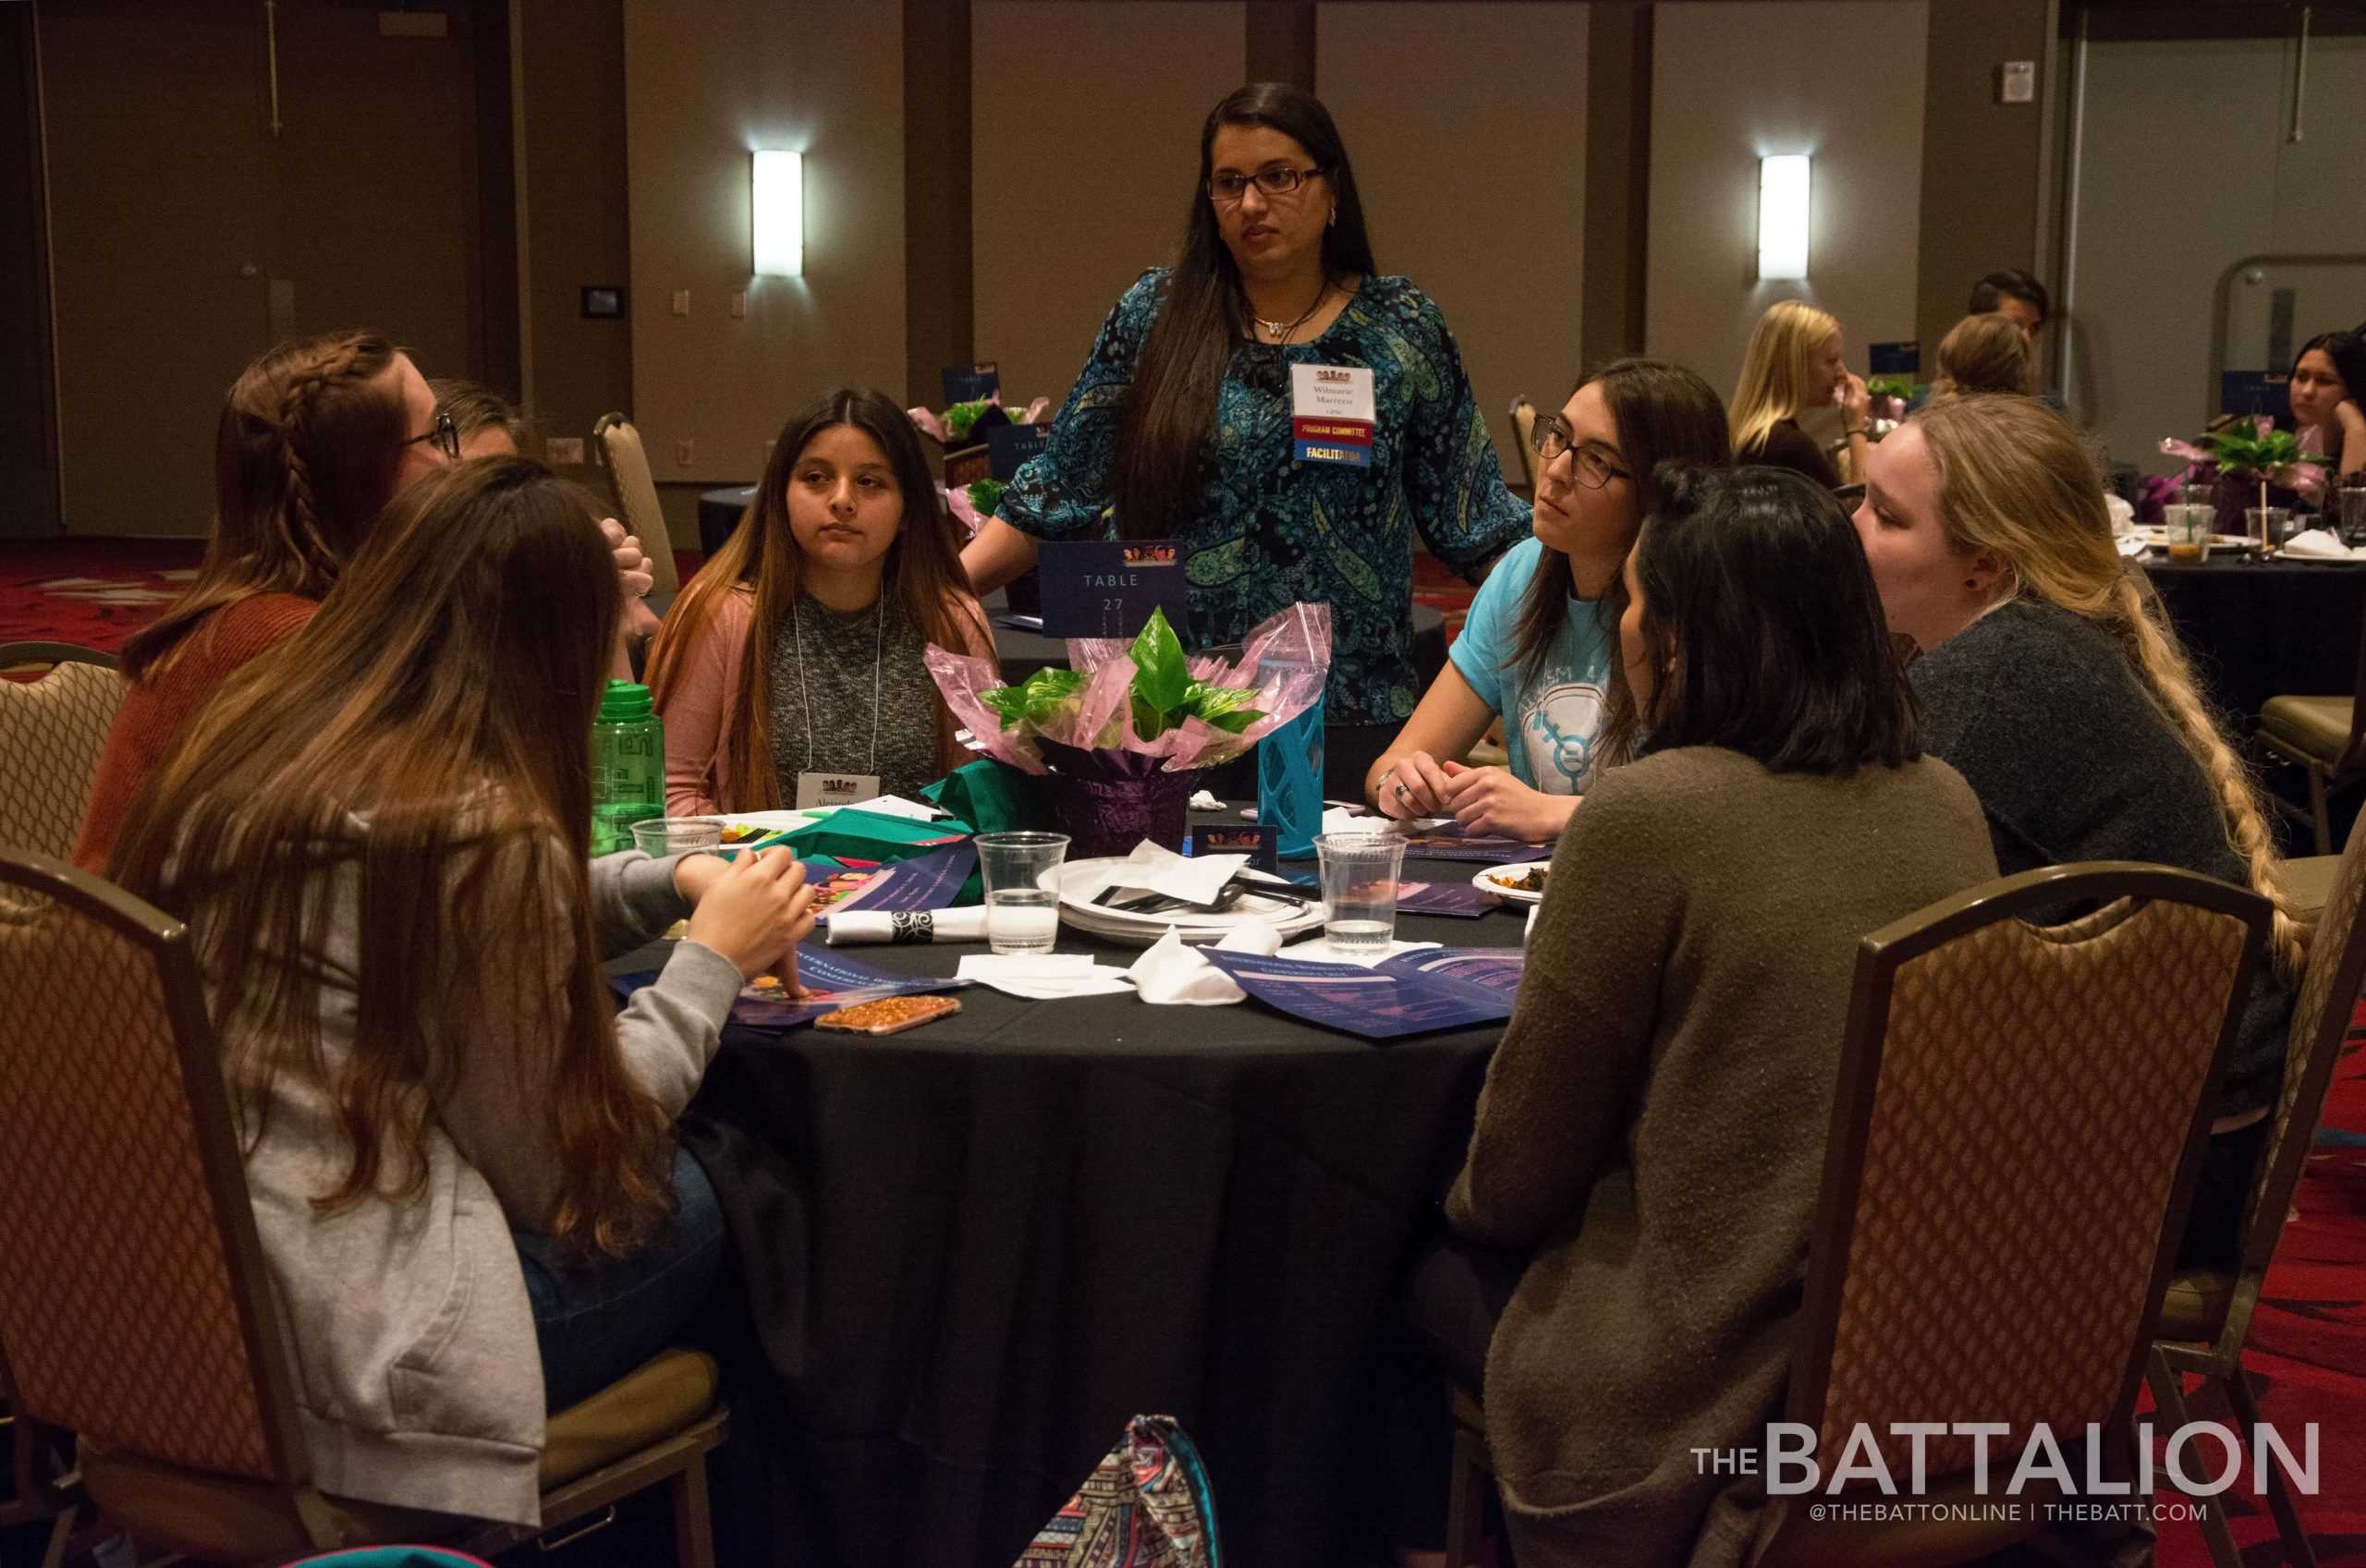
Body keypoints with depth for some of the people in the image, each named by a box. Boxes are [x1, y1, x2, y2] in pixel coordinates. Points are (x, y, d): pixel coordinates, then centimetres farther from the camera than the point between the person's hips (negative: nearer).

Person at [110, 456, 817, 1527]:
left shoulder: (246, 730, 5)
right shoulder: (483, 825, -18)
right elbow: (550, 1170, -8)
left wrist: (668, 882, 14)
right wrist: (713, 962, 2)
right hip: (321, 1341, -8)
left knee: (662, 1155, 19)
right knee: (693, 1199, 11)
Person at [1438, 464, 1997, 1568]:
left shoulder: (1649, 814, -18)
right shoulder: (1945, 804, 1)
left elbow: (1513, 1185, -8)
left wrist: (1470, 1206, 14)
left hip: (1713, 1406, -6)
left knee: (1416, 1272, 19)